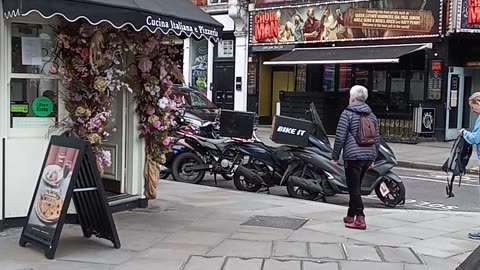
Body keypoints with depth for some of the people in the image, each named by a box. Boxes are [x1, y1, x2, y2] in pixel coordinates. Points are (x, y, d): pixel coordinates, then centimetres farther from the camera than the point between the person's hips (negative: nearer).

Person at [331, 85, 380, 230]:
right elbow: (377, 139, 17)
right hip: (368, 156, 7)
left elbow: (340, 137, -9)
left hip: (353, 155, -7)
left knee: (354, 187, -4)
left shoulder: (347, 113, -5)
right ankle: (351, 216, 26)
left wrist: (335, 156, -3)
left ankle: (360, 219, -9)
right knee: (356, 186, 17)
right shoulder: (371, 115, 15)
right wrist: (373, 158, 24)